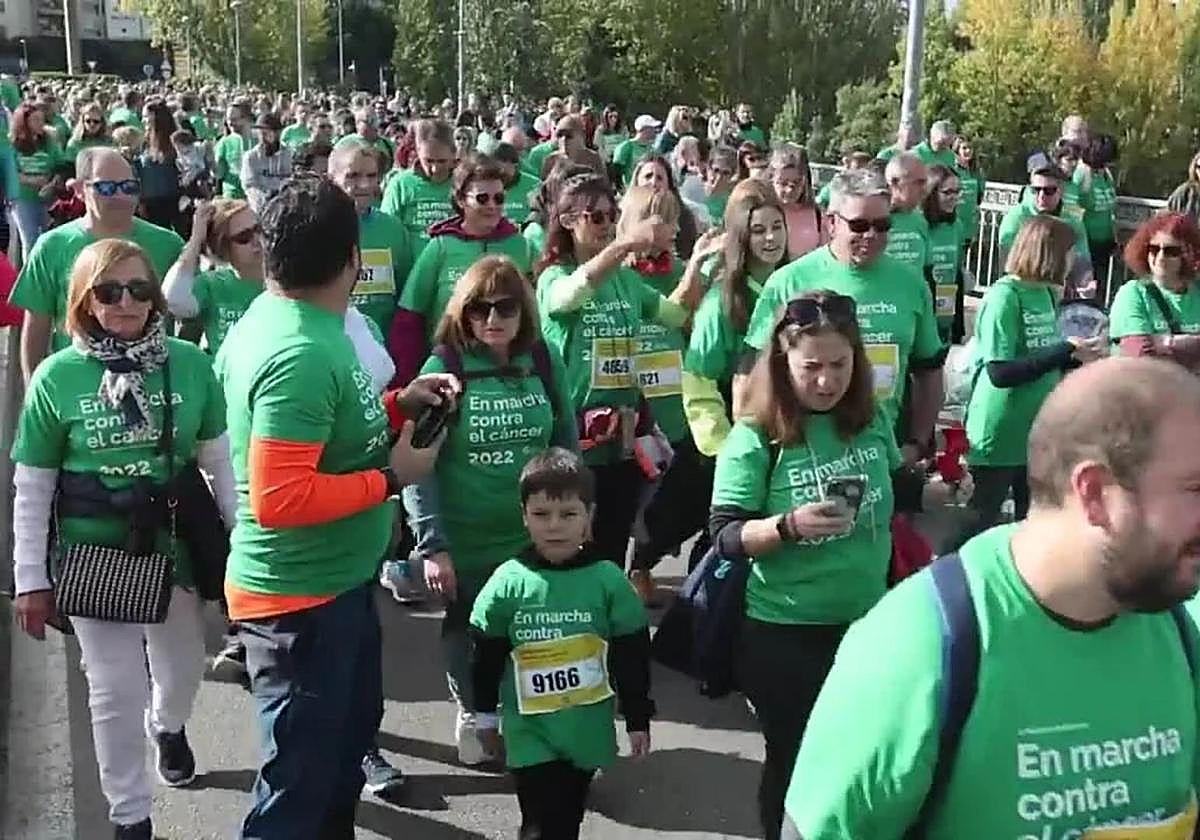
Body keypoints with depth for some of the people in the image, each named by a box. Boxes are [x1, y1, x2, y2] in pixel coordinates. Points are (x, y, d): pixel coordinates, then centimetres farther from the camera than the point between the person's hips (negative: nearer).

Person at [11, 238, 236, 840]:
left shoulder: (190, 365, -10)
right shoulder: (57, 377, -12)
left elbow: (218, 459, 1)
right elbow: (31, 490, -5)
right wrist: (30, 580, -4)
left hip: (175, 545, 2)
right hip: (95, 556, -2)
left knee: (183, 666, 21)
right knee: (116, 690, 6)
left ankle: (169, 727, 57)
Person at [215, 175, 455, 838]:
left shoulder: (276, 318, 2)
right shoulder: (301, 353, -28)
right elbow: (279, 498, -31)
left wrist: (397, 405, 6)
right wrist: (391, 476, -21)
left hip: (333, 581, 10)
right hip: (301, 596, -10)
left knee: (351, 729, 27)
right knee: (299, 780, 6)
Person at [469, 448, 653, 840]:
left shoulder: (607, 579, -9)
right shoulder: (508, 582, -10)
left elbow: (632, 657, -1)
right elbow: (486, 656, 2)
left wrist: (638, 718, 3)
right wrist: (486, 714, 10)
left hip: (587, 728, 1)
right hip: (529, 731, -1)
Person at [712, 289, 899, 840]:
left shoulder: (872, 421, -2)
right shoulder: (756, 437, -14)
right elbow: (726, 535, -17)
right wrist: (790, 525, -30)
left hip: (868, 621, 4)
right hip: (782, 633, -4)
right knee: (793, 761, 13)